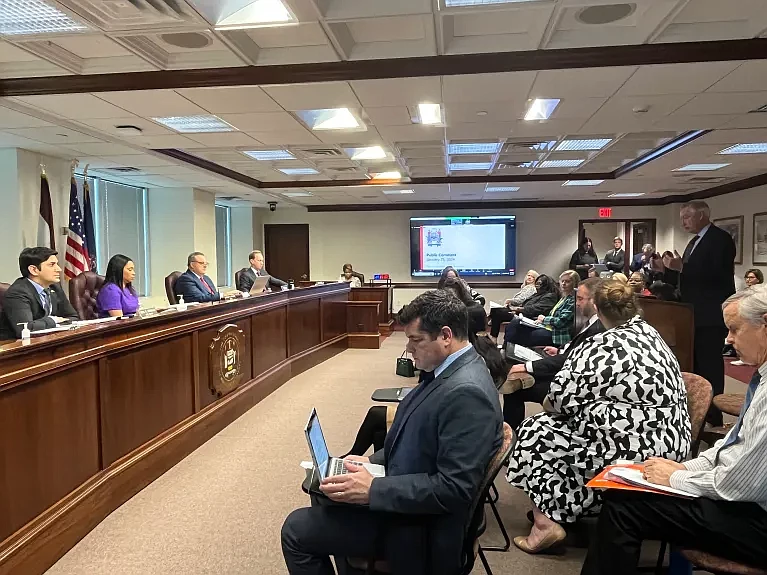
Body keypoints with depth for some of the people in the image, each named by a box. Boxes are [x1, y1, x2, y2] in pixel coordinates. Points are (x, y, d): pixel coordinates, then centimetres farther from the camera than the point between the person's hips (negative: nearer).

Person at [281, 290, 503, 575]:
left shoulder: (467, 392, -29)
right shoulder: (448, 371, 2)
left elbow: (454, 488, -30)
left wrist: (373, 490, -29)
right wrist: (373, 460, 4)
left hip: (417, 524, -10)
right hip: (405, 497, 10)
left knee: (296, 530, -5)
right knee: (324, 491, 25)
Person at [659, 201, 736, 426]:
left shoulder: (721, 239, -11)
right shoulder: (695, 242, 17)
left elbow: (717, 274, -23)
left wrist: (682, 267, -24)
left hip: (711, 315, -9)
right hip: (695, 314, 9)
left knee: (710, 365, -4)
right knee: (695, 364, 13)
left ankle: (713, 416, 4)